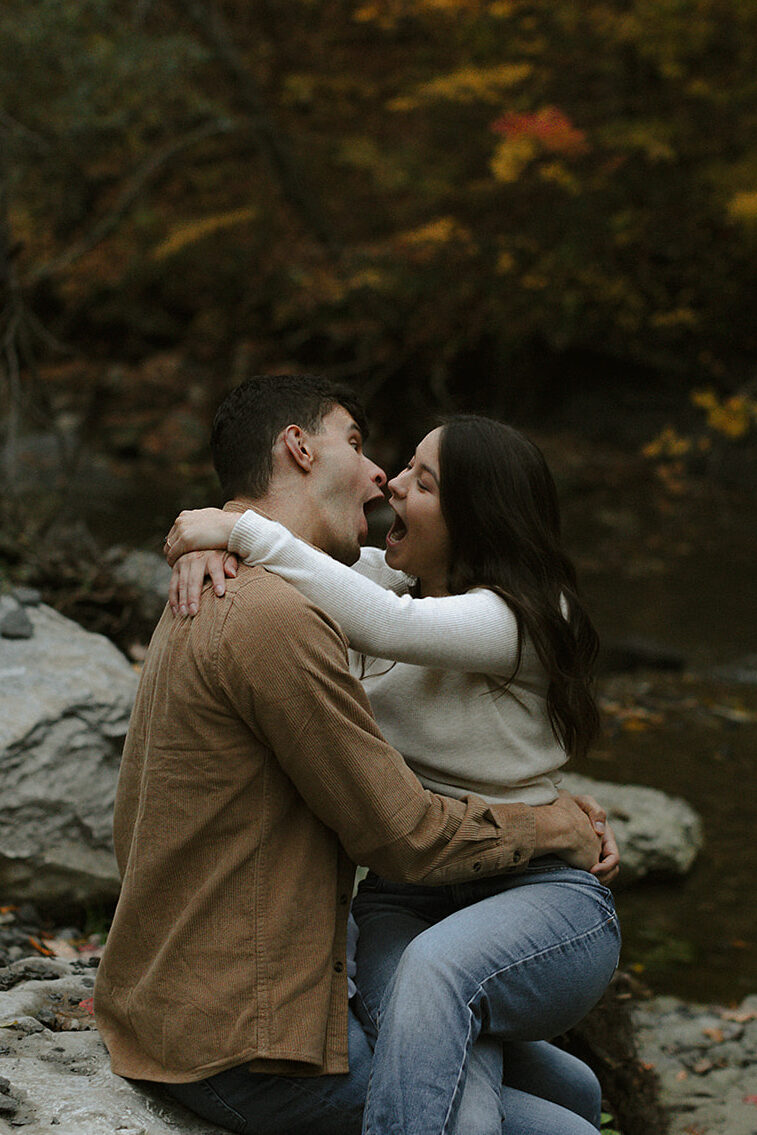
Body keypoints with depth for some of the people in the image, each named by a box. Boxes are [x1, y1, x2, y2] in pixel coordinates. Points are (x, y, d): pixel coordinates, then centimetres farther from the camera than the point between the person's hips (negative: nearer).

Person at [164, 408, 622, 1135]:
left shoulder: (521, 619, -13)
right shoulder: (397, 578, 8)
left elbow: (383, 625, -30)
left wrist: (243, 531, -27)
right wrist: (204, 547, -14)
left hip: (541, 894, -4)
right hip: (404, 895, 4)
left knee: (435, 968, -40)